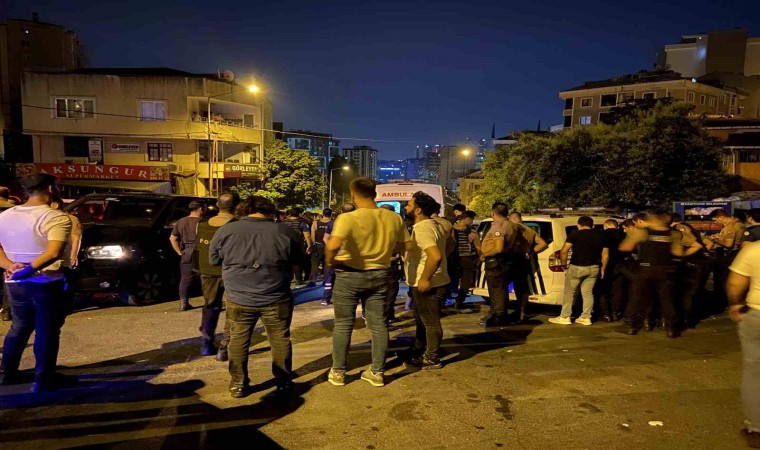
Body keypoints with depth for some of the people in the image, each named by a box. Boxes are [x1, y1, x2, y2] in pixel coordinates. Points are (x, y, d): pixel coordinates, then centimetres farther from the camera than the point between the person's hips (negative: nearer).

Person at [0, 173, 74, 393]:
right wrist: (28, 270, -23)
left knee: (19, 327, 23)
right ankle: (43, 380, 9)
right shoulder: (56, 218, -18)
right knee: (47, 331, 3)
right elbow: (53, 253, -30)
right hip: (47, 283, -7)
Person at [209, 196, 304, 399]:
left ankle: (238, 385, 23)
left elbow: (213, 260, 9)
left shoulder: (226, 230, -4)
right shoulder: (284, 232, -8)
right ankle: (284, 384, 22)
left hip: (239, 298, 1)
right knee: (280, 340, 13)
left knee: (238, 340, 16)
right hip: (276, 299, 0)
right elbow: (300, 259, 5)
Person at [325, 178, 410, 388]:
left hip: (349, 275, -4)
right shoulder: (394, 218, -3)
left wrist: (330, 261, -14)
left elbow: (333, 245, -33)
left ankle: (338, 372, 21)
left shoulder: (348, 218, -19)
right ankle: (377, 372, 22)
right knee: (378, 324, 12)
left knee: (343, 324, 10)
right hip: (379, 275, 4)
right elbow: (403, 245, 8)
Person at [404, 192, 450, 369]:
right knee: (422, 320, 21)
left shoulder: (422, 229, -22)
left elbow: (435, 255, -34)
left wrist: (425, 278, -26)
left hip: (428, 285, -11)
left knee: (430, 322, 2)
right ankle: (420, 353, 35)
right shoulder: (434, 225, 11)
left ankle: (432, 360, 14)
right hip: (430, 282, 11)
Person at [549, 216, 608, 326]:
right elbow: (605, 255, 10)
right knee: (588, 293, 13)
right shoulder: (600, 236, 10)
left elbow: (564, 251, -13)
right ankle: (586, 318, 15)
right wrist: (602, 269, 19)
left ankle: (564, 317, 7)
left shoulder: (575, 234, -6)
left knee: (569, 292, 5)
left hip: (576, 267, -4)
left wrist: (564, 264, -1)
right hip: (593, 268, 5)